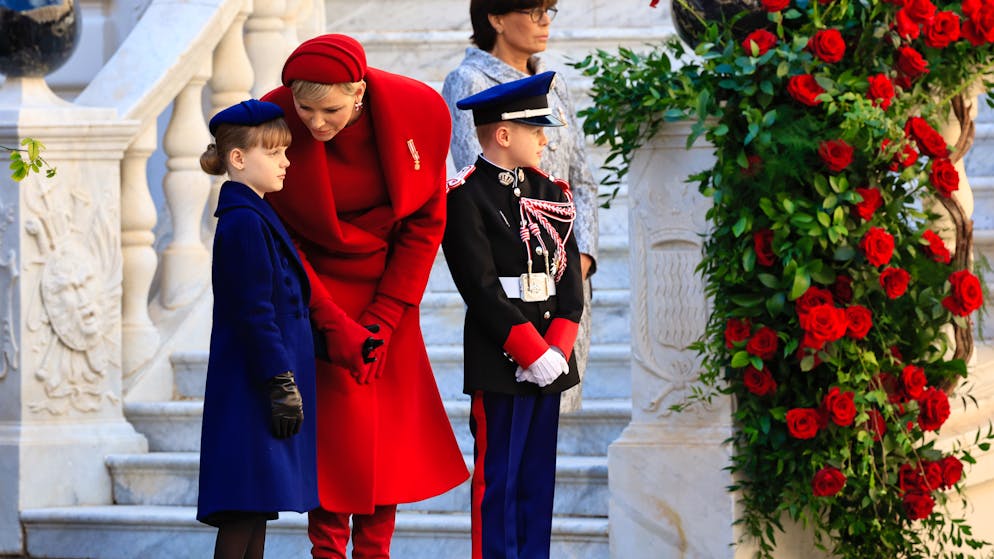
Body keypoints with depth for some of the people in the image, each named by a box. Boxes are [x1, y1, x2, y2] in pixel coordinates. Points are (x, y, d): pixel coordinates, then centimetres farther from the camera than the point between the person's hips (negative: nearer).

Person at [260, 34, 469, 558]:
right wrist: (333, 323, -16)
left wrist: (383, 319, -10)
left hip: (389, 294, 2)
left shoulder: (419, 113, -16)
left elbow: (425, 222, -6)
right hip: (318, 291, -2)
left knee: (393, 435, 3)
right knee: (337, 434, -9)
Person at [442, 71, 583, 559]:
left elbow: (570, 280, 8)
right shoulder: (466, 196, -8)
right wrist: (533, 353, -16)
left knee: (538, 478, 10)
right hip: (500, 359, -7)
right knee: (497, 479, -3)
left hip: (549, 358, 7)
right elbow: (482, 288, -14)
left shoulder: (550, 194, 13)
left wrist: (558, 349, -6)